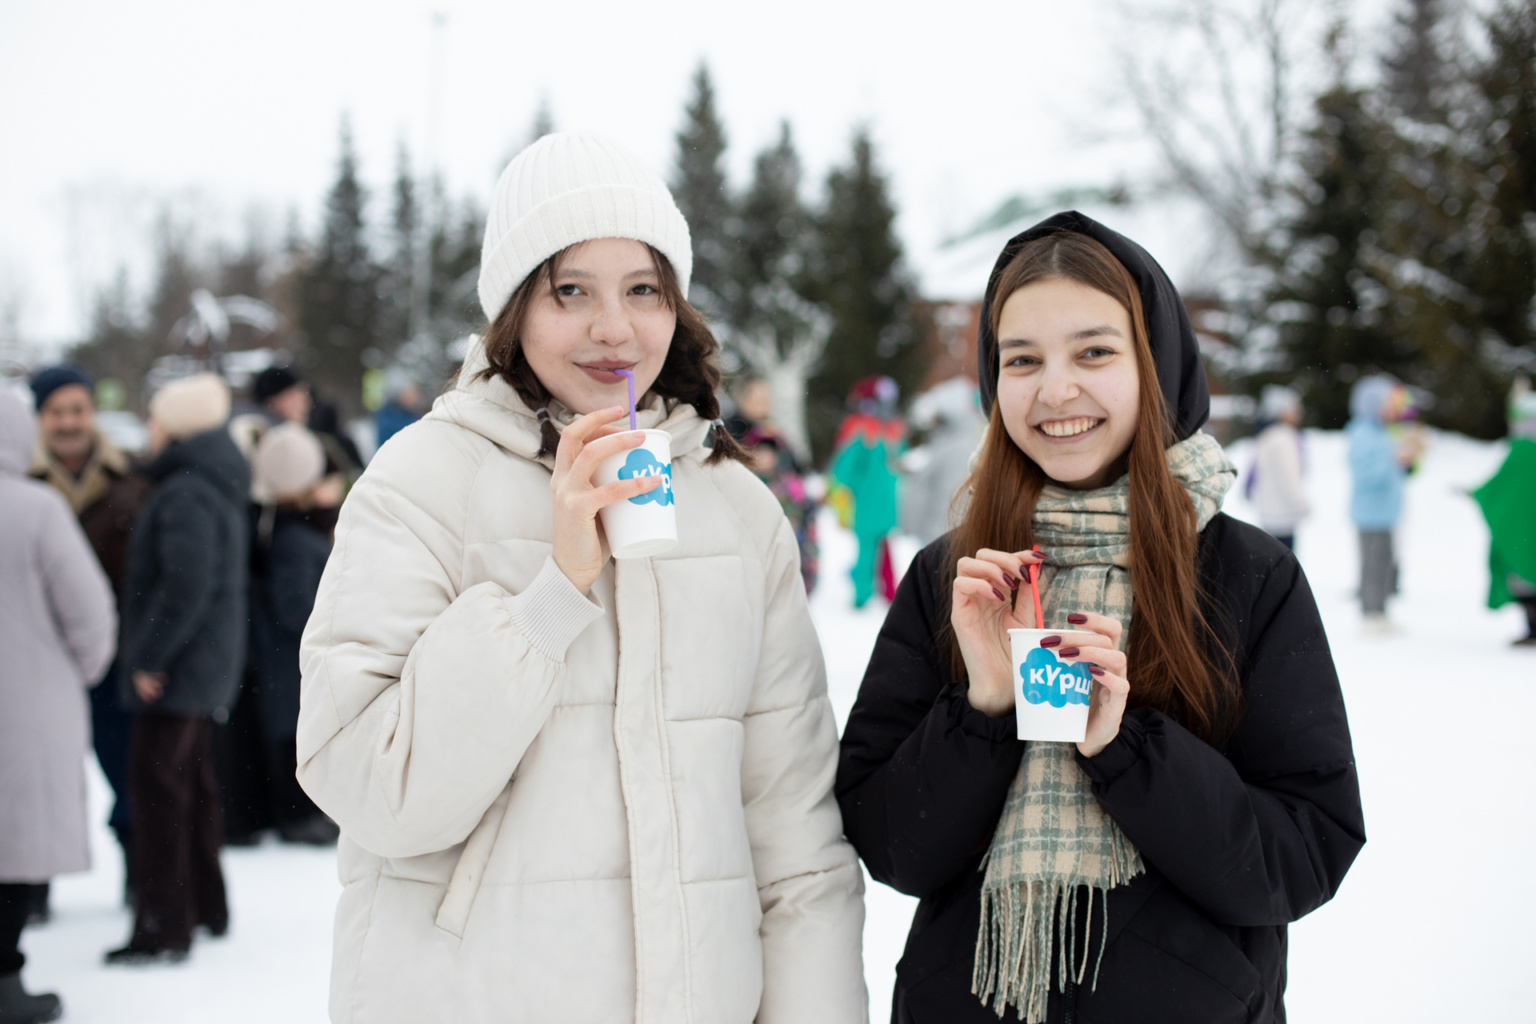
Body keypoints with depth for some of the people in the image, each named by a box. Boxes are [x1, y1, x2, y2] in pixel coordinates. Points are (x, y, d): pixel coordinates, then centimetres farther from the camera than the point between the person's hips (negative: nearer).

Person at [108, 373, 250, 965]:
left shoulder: (184, 494, -19)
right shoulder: (218, 488, 12)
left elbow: (186, 586, -27)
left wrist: (149, 659, -20)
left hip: (176, 671, -10)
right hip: (209, 664, 10)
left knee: (158, 789, -5)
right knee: (193, 787, 19)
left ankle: (164, 928, -1)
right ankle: (206, 907, 29)